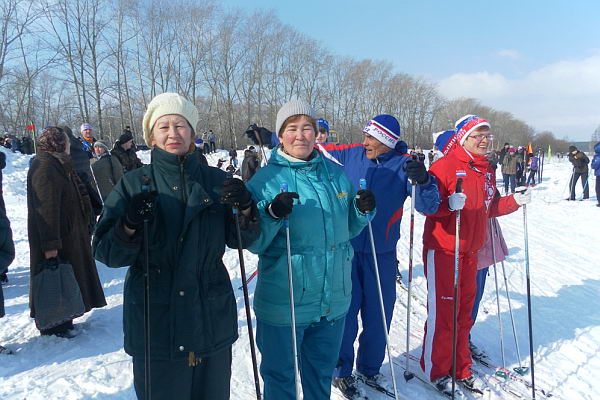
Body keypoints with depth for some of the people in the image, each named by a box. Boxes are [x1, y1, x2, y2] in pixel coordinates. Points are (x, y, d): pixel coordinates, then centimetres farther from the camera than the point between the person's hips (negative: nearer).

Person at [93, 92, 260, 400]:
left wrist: (245, 210, -16)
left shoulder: (216, 181, 2)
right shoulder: (133, 184, -2)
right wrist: (129, 226, -25)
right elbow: (105, 253, -5)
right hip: (154, 322, -2)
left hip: (212, 318, 2)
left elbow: (239, 240, 4)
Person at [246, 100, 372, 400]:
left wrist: (363, 211, -4)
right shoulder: (265, 180, -9)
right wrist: (272, 215, -27)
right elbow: (255, 243, -10)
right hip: (283, 303, -4)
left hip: (333, 301, 4)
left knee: (322, 374, 23)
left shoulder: (335, 174, 4)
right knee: (280, 375, 15)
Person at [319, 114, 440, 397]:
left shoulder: (405, 165, -5)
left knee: (378, 315, 11)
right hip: (346, 250, 0)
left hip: (382, 254, 1)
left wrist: (424, 181, -32)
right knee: (345, 313, 4)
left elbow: (428, 207, -11)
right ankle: (342, 371, 26)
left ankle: (369, 368, 35)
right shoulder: (349, 155, -2)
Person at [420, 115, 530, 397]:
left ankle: (461, 369, 30)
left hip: (470, 250, 7)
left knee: (464, 310, 15)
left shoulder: (487, 171, 11)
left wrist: (516, 201, 5)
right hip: (442, 250, -7)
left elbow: (490, 208, 19)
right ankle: (436, 371, 17)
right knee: (442, 311, 0)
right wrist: (449, 204, -33)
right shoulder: (444, 166, -12)